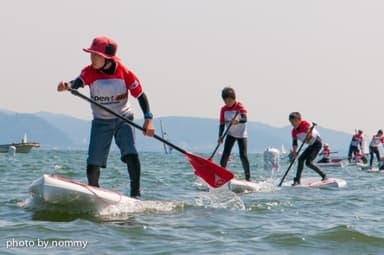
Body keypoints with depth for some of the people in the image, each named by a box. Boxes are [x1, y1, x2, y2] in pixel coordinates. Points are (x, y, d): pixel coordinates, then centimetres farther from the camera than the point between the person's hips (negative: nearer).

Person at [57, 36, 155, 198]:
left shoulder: (125, 73, -15)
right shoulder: (90, 72, -15)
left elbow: (140, 95, -8)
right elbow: (79, 81, -36)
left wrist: (148, 119, -18)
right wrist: (67, 86, -60)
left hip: (123, 119, -1)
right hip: (101, 122, 1)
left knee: (130, 153, -22)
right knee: (93, 163, -1)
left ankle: (135, 193, -15)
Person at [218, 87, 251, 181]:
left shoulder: (239, 106, -14)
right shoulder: (223, 109, -4)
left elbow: (245, 119, -27)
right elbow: (222, 124, -5)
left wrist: (238, 121, -49)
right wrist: (220, 137, -18)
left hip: (242, 134, -3)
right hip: (231, 134, 3)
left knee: (243, 155, -10)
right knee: (225, 154, -10)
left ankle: (248, 177, 0)